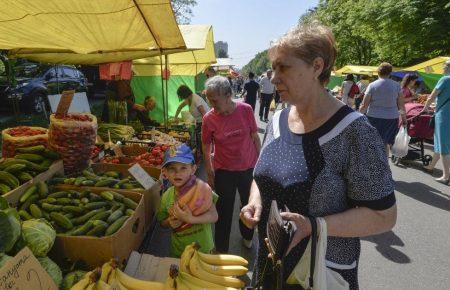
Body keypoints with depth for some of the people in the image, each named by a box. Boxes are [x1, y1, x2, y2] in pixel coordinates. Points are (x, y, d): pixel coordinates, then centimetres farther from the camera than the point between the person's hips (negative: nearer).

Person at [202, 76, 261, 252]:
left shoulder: (245, 110, -12)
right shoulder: (209, 118, -14)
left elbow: (255, 137, -1)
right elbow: (206, 148, -4)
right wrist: (209, 174, -1)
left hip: (249, 168, 2)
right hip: (224, 171, -2)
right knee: (224, 211, 10)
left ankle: (247, 236, 49)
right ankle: (222, 250, 32)